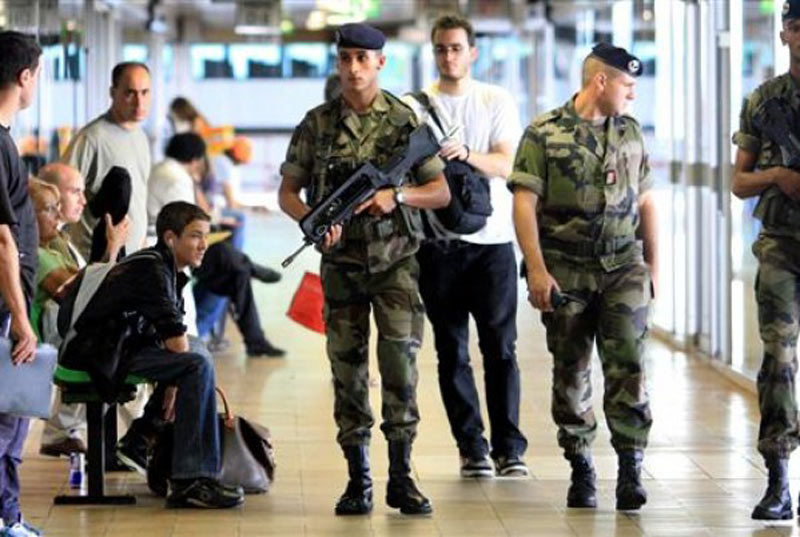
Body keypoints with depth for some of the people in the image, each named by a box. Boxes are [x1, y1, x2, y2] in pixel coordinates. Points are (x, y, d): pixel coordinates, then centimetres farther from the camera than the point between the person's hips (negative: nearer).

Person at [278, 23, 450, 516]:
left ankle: (401, 477, 0)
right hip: (342, 262, 2)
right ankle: (358, 480, 10)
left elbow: (441, 192, 1)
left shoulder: (406, 120, -1)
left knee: (400, 363, -9)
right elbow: (288, 191, 7)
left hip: (395, 260, -2)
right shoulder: (317, 124, 3)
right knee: (348, 370, 3)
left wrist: (396, 196, -17)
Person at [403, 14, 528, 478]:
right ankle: (472, 448, 9)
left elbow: (505, 165, -6)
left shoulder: (497, 102, 5)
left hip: (492, 239, -1)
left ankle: (509, 447, 1)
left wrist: (466, 154, -25)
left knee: (500, 347, -3)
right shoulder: (415, 106, 6)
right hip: (439, 242, 1)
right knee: (452, 351, 3)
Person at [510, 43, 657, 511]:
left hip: (624, 267, 2)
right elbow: (525, 204, -7)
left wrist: (653, 265, 14)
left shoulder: (630, 132, 11)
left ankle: (631, 470, -12)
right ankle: (581, 472, 15)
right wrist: (537, 270, -15)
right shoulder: (544, 134, -3)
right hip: (565, 273, -2)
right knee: (571, 374, 5)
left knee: (629, 364, -11)